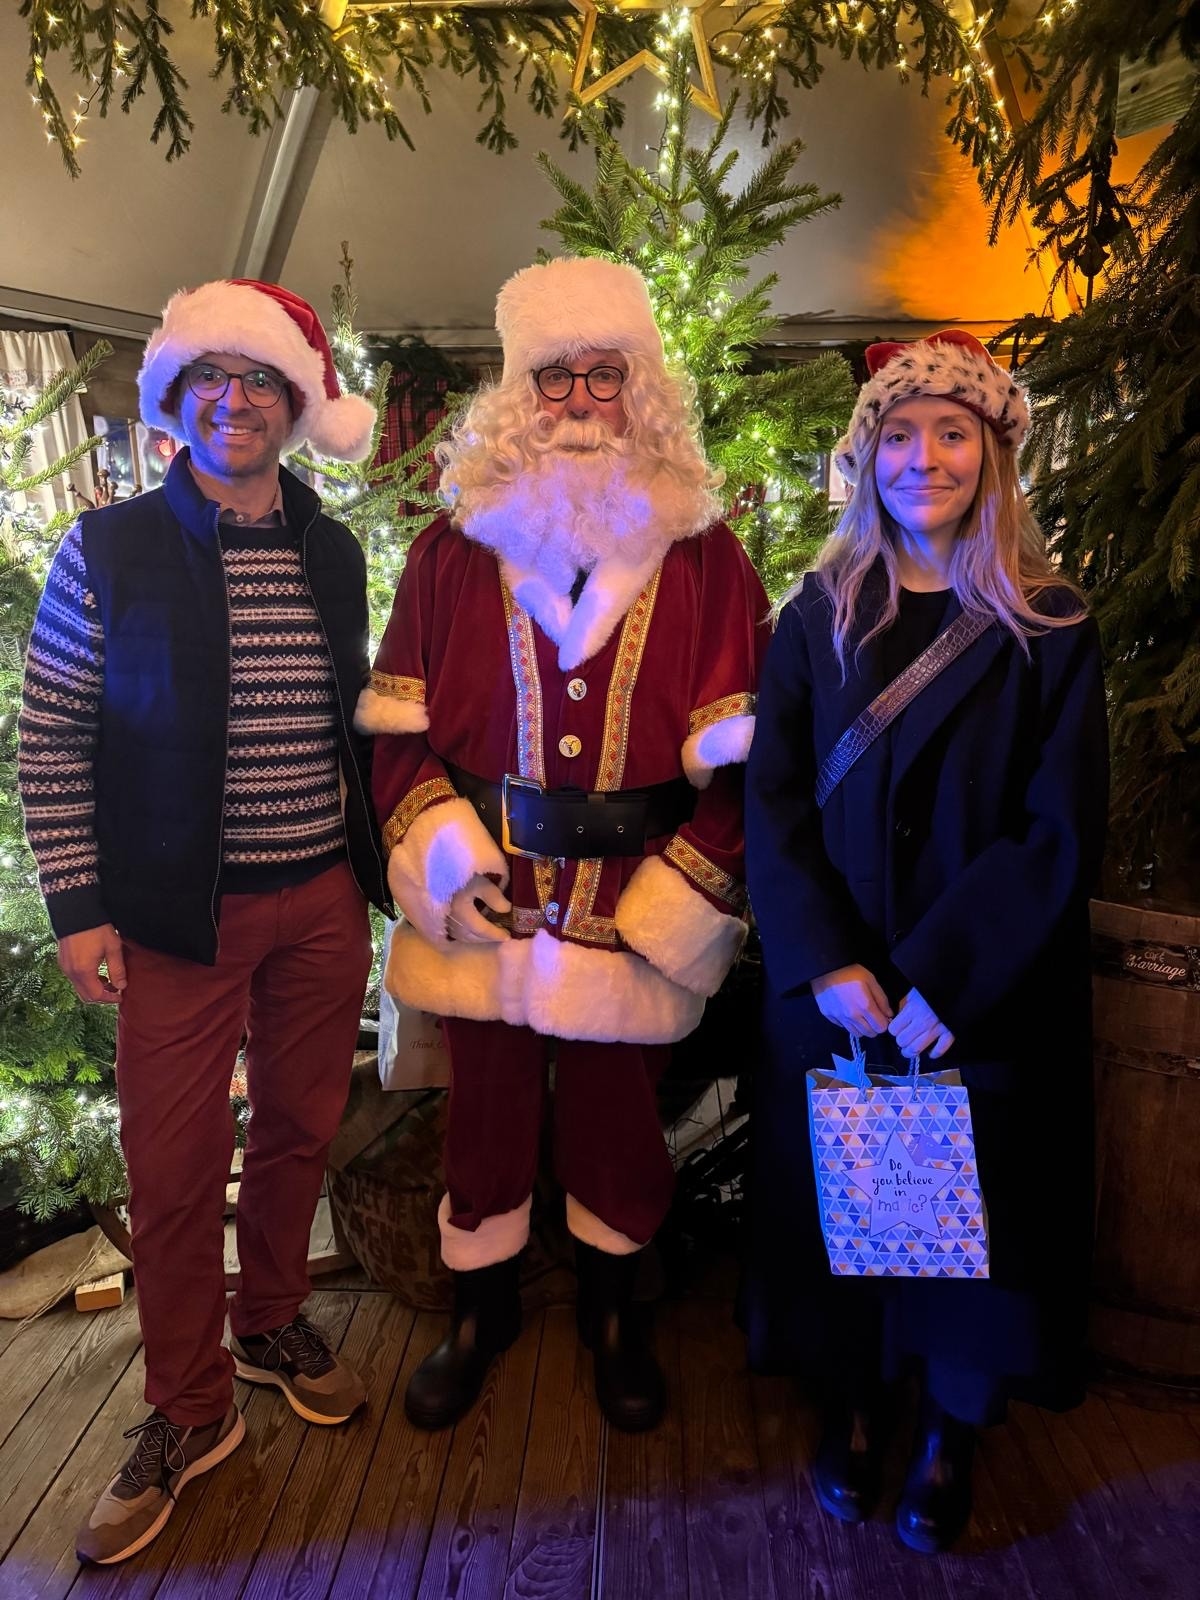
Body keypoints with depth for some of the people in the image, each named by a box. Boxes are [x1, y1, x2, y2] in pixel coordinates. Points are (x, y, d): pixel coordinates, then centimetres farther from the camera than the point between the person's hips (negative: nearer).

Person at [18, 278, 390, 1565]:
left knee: (298, 1130, 16)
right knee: (174, 1164, 6)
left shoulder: (335, 555, 7)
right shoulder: (107, 551, -4)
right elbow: (53, 741, -3)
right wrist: (77, 906, -7)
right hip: (177, 911, -3)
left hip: (322, 902, 3)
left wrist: (378, 861, 11)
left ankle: (273, 1321, 41)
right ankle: (188, 1409, 28)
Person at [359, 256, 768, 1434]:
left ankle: (612, 1310, 40)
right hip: (486, 897, 1)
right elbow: (397, 724, 2)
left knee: (617, 1109, 14)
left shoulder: (703, 556, 1)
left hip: (632, 898, 0)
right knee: (487, 1105, 13)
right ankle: (482, 1307, 39)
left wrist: (686, 885, -9)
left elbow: (734, 748, -2)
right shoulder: (457, 547, 2)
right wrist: (445, 851, -9)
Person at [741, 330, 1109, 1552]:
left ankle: (950, 1434, 33)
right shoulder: (819, 615, 2)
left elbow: (1063, 830, -8)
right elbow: (772, 802, -3)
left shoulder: (1049, 628, -2)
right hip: (832, 985, 2)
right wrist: (828, 964, -14)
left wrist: (944, 982, -16)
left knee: (968, 1198, 9)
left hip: (988, 993, -1)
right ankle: (853, 1401, 35)